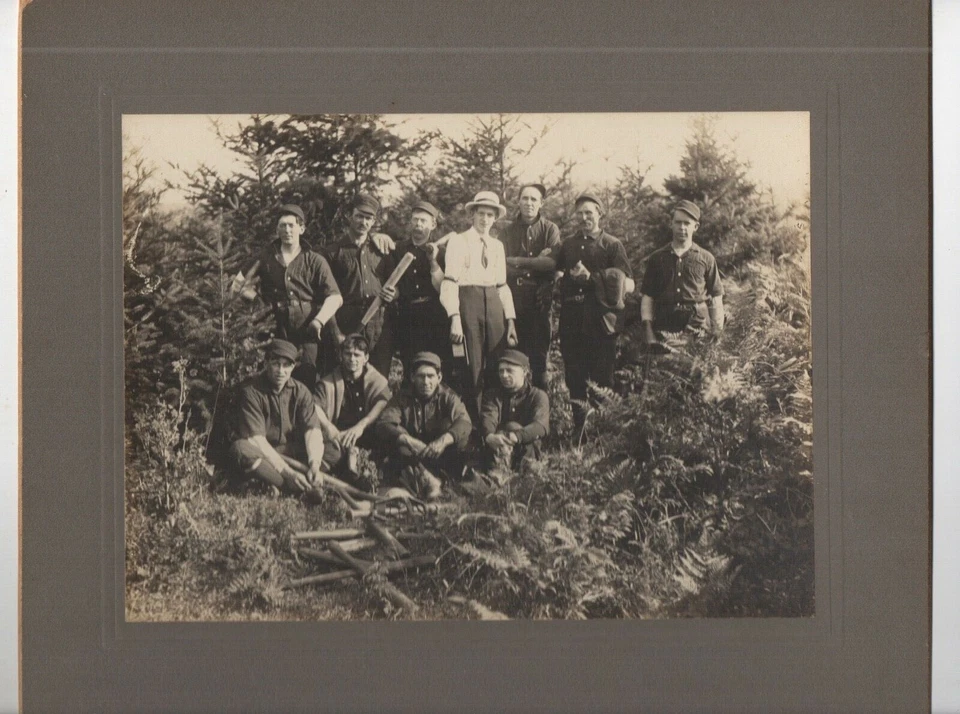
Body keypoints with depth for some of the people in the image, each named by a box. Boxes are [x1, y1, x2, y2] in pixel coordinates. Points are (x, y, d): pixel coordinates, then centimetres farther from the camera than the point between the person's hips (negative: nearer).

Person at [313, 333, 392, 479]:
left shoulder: (377, 381, 11)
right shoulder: (329, 382, 10)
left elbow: (382, 404, -8)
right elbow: (315, 405, -6)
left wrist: (361, 425, -25)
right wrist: (328, 427, -25)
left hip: (367, 434, 2)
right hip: (339, 434, -2)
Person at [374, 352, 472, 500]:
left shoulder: (447, 396, -2)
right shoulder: (403, 397, 0)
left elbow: (464, 421, -22)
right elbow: (384, 424, -17)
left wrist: (444, 440, -44)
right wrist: (407, 440, -38)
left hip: (439, 454, 0)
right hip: (410, 456, 0)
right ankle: (428, 479, -45)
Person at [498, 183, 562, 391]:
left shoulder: (550, 229, 7)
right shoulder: (508, 231, 12)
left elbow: (552, 263, -8)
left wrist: (518, 262, -8)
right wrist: (536, 263, -10)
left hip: (540, 298, -1)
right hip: (513, 299, 1)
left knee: (539, 355, 1)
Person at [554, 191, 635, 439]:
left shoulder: (612, 246, 2)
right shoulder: (568, 245, 15)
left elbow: (628, 285, -8)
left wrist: (591, 277, -15)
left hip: (600, 320, -4)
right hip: (571, 320, 4)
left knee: (601, 381, -2)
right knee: (574, 379, 8)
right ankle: (578, 431, 17)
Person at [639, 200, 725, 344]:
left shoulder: (706, 259, 9)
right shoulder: (656, 258, 11)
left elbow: (716, 298, 9)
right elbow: (647, 296, 10)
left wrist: (717, 333, 2)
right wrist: (647, 329, -2)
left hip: (697, 327, -1)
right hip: (664, 326, 1)